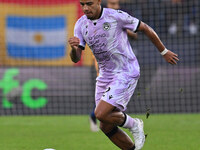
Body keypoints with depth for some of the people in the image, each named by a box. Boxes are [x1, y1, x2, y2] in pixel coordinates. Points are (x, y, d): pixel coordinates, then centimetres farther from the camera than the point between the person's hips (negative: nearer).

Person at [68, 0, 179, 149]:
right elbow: (75, 58, -4)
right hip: (105, 76, 6)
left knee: (101, 114, -21)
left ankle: (133, 124, 6)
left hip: (126, 74, -6)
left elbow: (145, 28, -2)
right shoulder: (81, 24, 0)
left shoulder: (116, 16, -15)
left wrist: (164, 52, 7)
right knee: (106, 127, 4)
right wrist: (74, 47, -28)